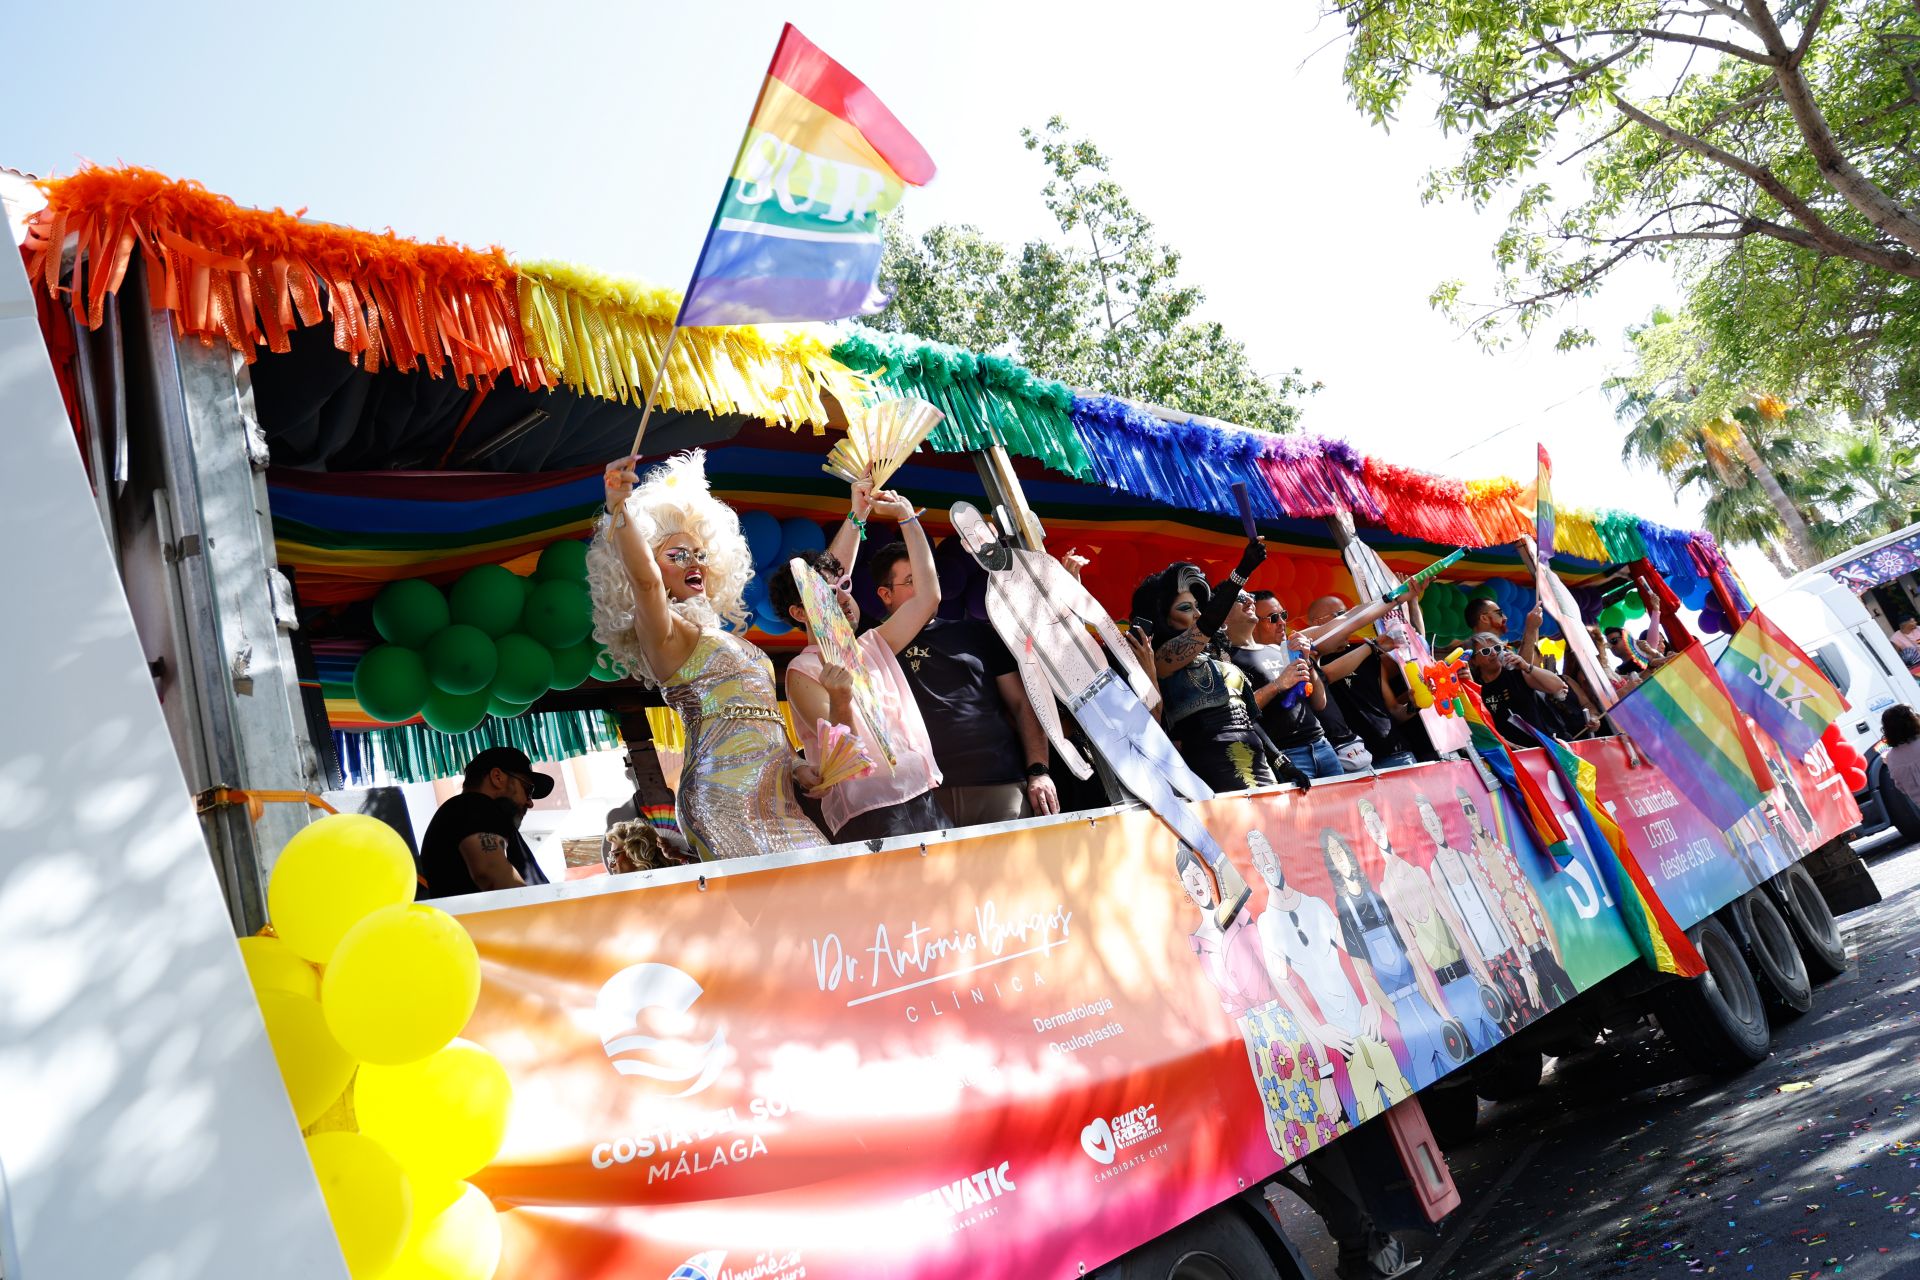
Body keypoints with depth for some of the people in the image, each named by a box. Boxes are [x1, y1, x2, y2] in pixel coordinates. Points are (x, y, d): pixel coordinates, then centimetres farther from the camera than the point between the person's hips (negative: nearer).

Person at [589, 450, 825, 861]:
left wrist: (792, 765, 13)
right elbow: (644, 579, -21)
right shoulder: (663, 632, 2)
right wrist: (618, 509, -34)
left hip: (772, 791, 8)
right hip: (727, 792, -8)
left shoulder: (716, 634, 26)